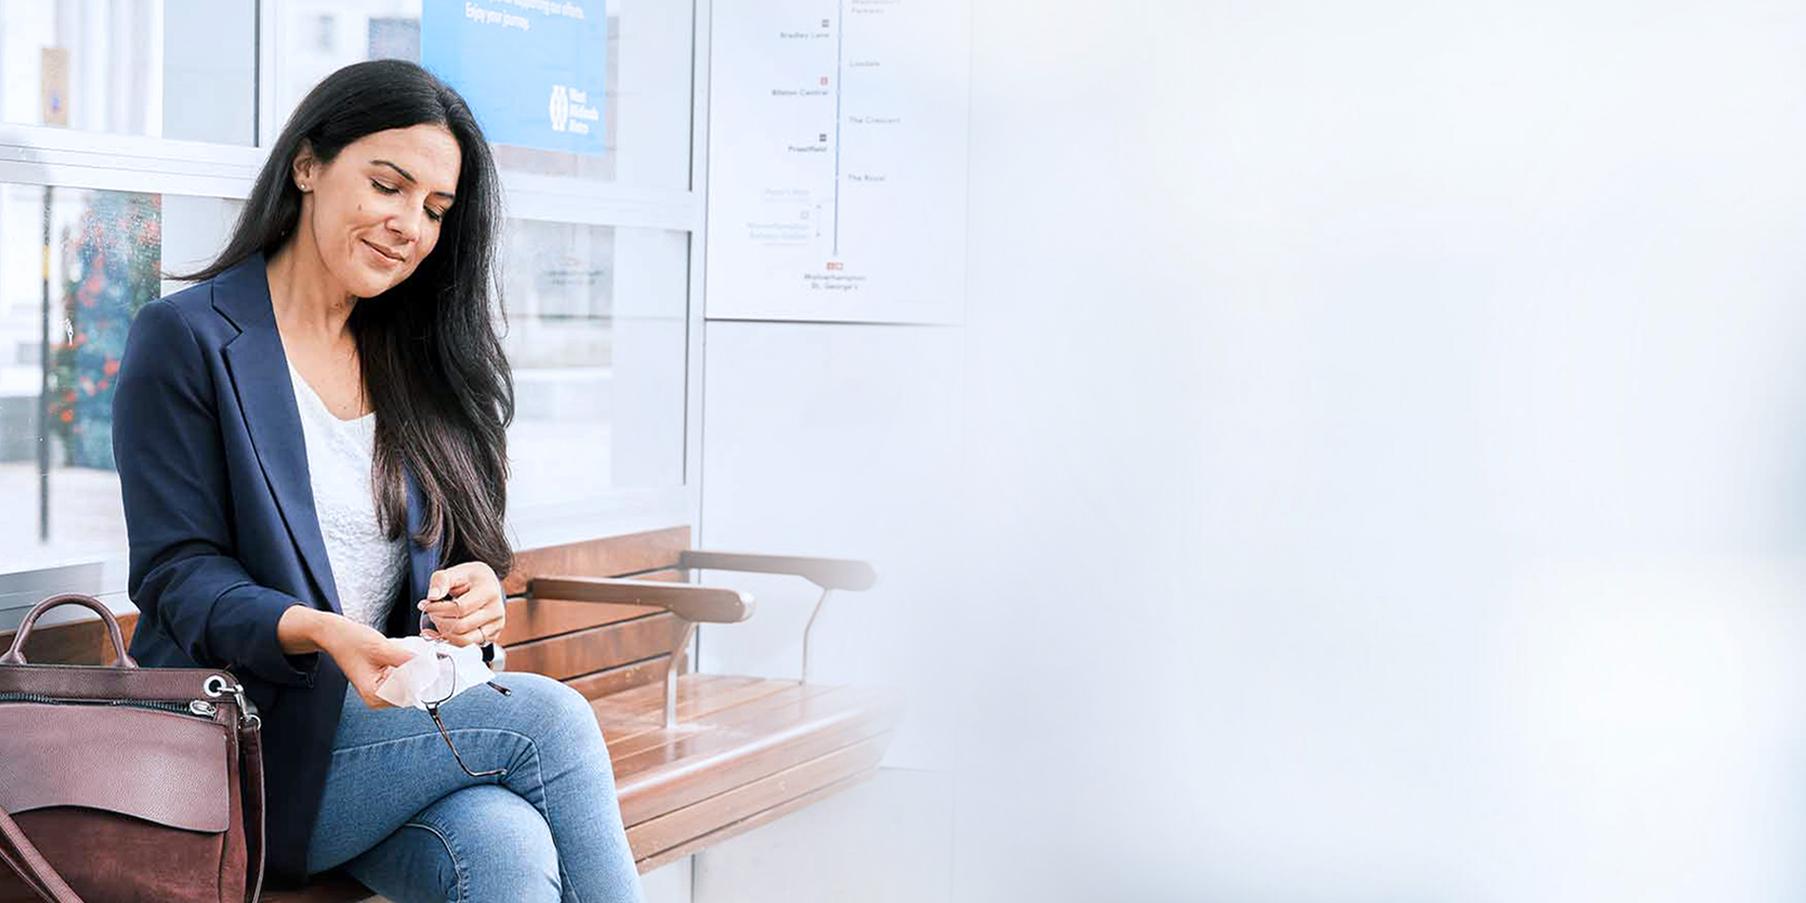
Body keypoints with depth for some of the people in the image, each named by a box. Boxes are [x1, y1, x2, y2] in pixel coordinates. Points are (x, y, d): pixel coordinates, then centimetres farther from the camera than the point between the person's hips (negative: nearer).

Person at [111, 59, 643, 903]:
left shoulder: (419, 362, 17)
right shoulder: (186, 338, -1)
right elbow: (179, 573, -7)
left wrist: (473, 596, -8)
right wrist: (321, 634, -25)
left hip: (401, 723, 5)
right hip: (243, 748, -4)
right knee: (548, 714, -25)